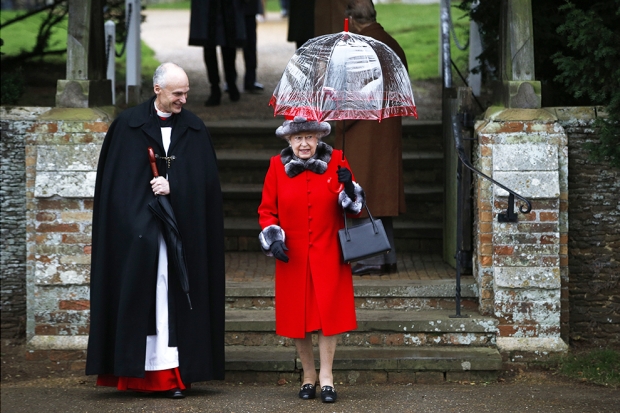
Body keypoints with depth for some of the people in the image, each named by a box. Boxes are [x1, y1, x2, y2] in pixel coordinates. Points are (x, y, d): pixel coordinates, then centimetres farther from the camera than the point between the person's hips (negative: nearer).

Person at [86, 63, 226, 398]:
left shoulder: (195, 129, 8)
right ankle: (134, 371, 0)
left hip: (182, 228, 1)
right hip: (136, 229, -1)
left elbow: (204, 182, 5)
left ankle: (173, 373, -2)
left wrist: (173, 188, -11)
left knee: (174, 295, -1)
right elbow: (114, 181, 2)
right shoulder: (128, 126, 3)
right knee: (137, 292, -3)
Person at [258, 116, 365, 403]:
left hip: (328, 256, -1)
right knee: (297, 316, 5)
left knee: (328, 312, -4)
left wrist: (349, 188, -16)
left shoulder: (336, 161, 1)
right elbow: (266, 210, 6)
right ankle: (308, 375, 21)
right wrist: (273, 238, -10)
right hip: (293, 257, 1)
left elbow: (353, 206, 5)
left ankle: (326, 376, 6)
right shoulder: (277, 166, 2)